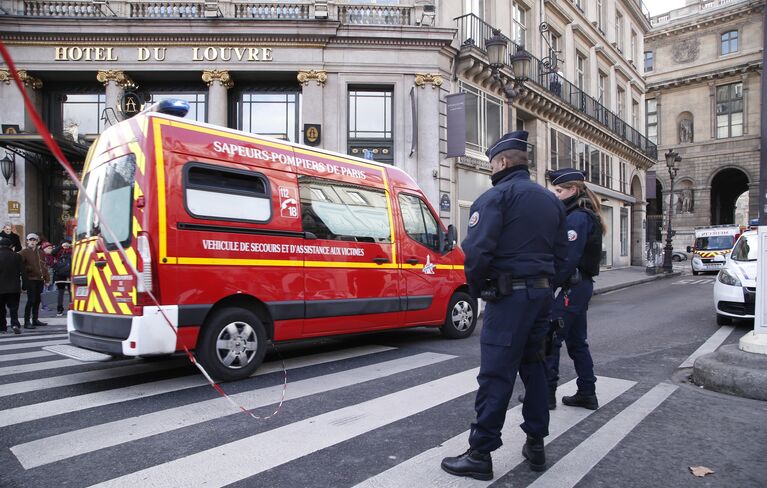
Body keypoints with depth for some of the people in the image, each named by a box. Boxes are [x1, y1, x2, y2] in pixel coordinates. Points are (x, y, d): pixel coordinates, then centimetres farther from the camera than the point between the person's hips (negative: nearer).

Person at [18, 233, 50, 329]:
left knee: (37, 300, 12)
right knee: (31, 300, -10)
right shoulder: (24, 252, -2)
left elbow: (44, 266, 18)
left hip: (40, 280, 6)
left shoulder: (40, 252, 17)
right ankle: (27, 322, -6)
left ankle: (35, 320, 21)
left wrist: (46, 278, 13)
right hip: (30, 279, -6)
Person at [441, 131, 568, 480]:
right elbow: (561, 254, 14)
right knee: (533, 366, 18)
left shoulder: (497, 195, -8)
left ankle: (480, 454, 4)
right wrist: (540, 283, 15)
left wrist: (476, 287, -4)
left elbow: (477, 249, -19)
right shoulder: (550, 200, 16)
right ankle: (536, 444, 26)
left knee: (495, 374, -4)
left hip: (509, 296, -8)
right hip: (541, 293, 8)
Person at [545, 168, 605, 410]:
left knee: (550, 338, -3)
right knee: (576, 340, 15)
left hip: (573, 287, -10)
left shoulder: (577, 218, -15)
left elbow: (568, 259, -22)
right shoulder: (583, 215, 16)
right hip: (581, 285, 10)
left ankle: (546, 392, 5)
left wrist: (550, 284, -15)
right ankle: (587, 393, 22)